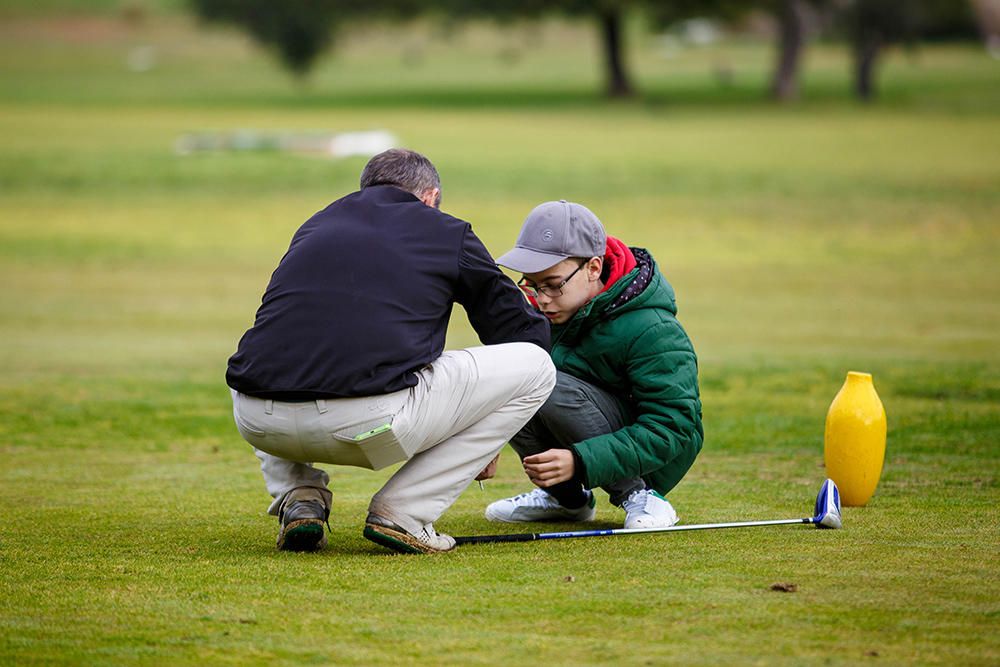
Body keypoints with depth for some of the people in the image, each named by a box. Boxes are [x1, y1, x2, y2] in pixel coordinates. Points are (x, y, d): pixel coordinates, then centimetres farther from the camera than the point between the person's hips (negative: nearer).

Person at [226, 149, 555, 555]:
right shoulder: (447, 232, 19)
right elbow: (524, 331, 27)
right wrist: (482, 440, 41)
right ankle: (403, 513, 7)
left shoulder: (315, 226, 29)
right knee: (537, 367, 13)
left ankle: (298, 497, 16)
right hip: (369, 423, -5)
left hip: (259, 425, 5)